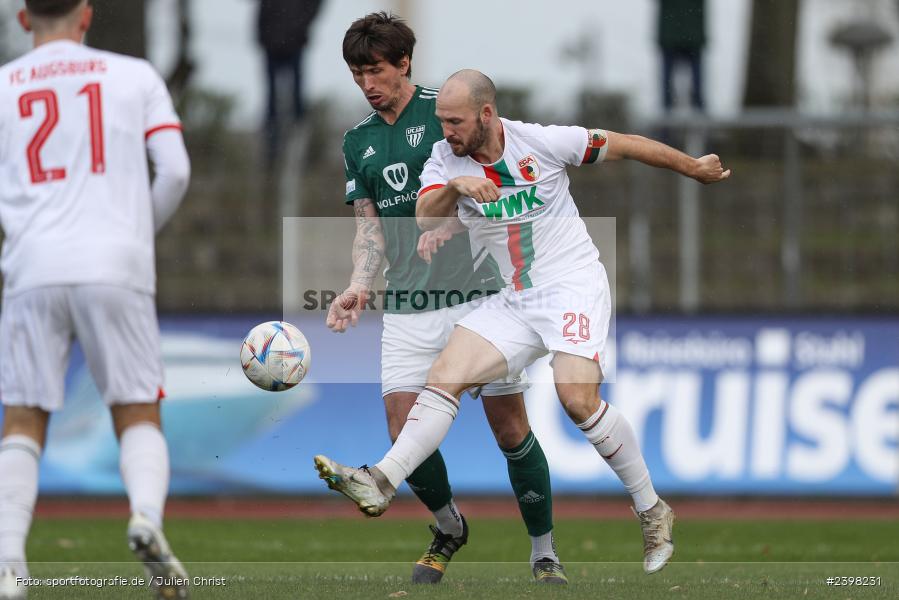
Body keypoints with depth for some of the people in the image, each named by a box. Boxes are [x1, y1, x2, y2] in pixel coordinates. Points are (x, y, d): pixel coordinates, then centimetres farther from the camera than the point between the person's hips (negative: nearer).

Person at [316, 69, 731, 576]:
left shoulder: (542, 142, -11)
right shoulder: (445, 159, 0)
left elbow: (624, 146, 1)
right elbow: (425, 219, -16)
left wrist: (694, 168, 12)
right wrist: (454, 185, -36)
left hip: (574, 285, -5)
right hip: (515, 302, 5)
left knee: (577, 396, -23)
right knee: (444, 378, -11)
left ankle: (653, 512, -11)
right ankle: (380, 485, -18)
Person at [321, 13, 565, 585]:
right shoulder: (358, 141, 13)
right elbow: (370, 226, 13)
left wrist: (446, 225, -25)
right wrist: (359, 287, -4)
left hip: (476, 292, -4)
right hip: (408, 304, 4)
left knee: (510, 427, -3)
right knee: (404, 428, -8)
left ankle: (545, 552, 11)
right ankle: (449, 527, 18)